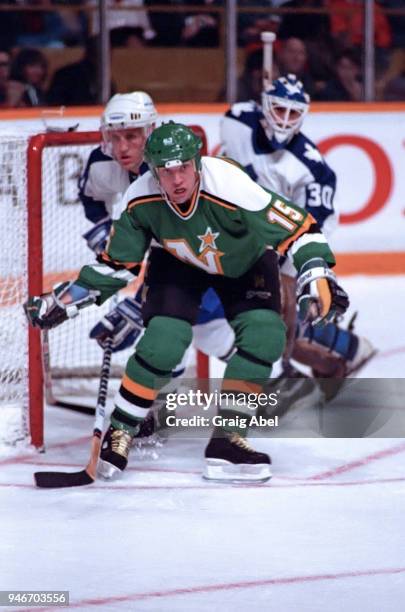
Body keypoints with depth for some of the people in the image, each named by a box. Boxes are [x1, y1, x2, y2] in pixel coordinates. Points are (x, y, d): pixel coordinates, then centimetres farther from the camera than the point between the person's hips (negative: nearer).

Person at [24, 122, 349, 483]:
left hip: (246, 262, -1)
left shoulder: (231, 187, -38)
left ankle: (227, 438, -11)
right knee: (164, 341, -21)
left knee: (264, 336, -21)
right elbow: (116, 263, -10)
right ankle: (120, 433, -4)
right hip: (179, 264, 1)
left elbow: (300, 229, -33)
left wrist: (319, 278, -44)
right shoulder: (141, 201, -26)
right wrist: (63, 302, -11)